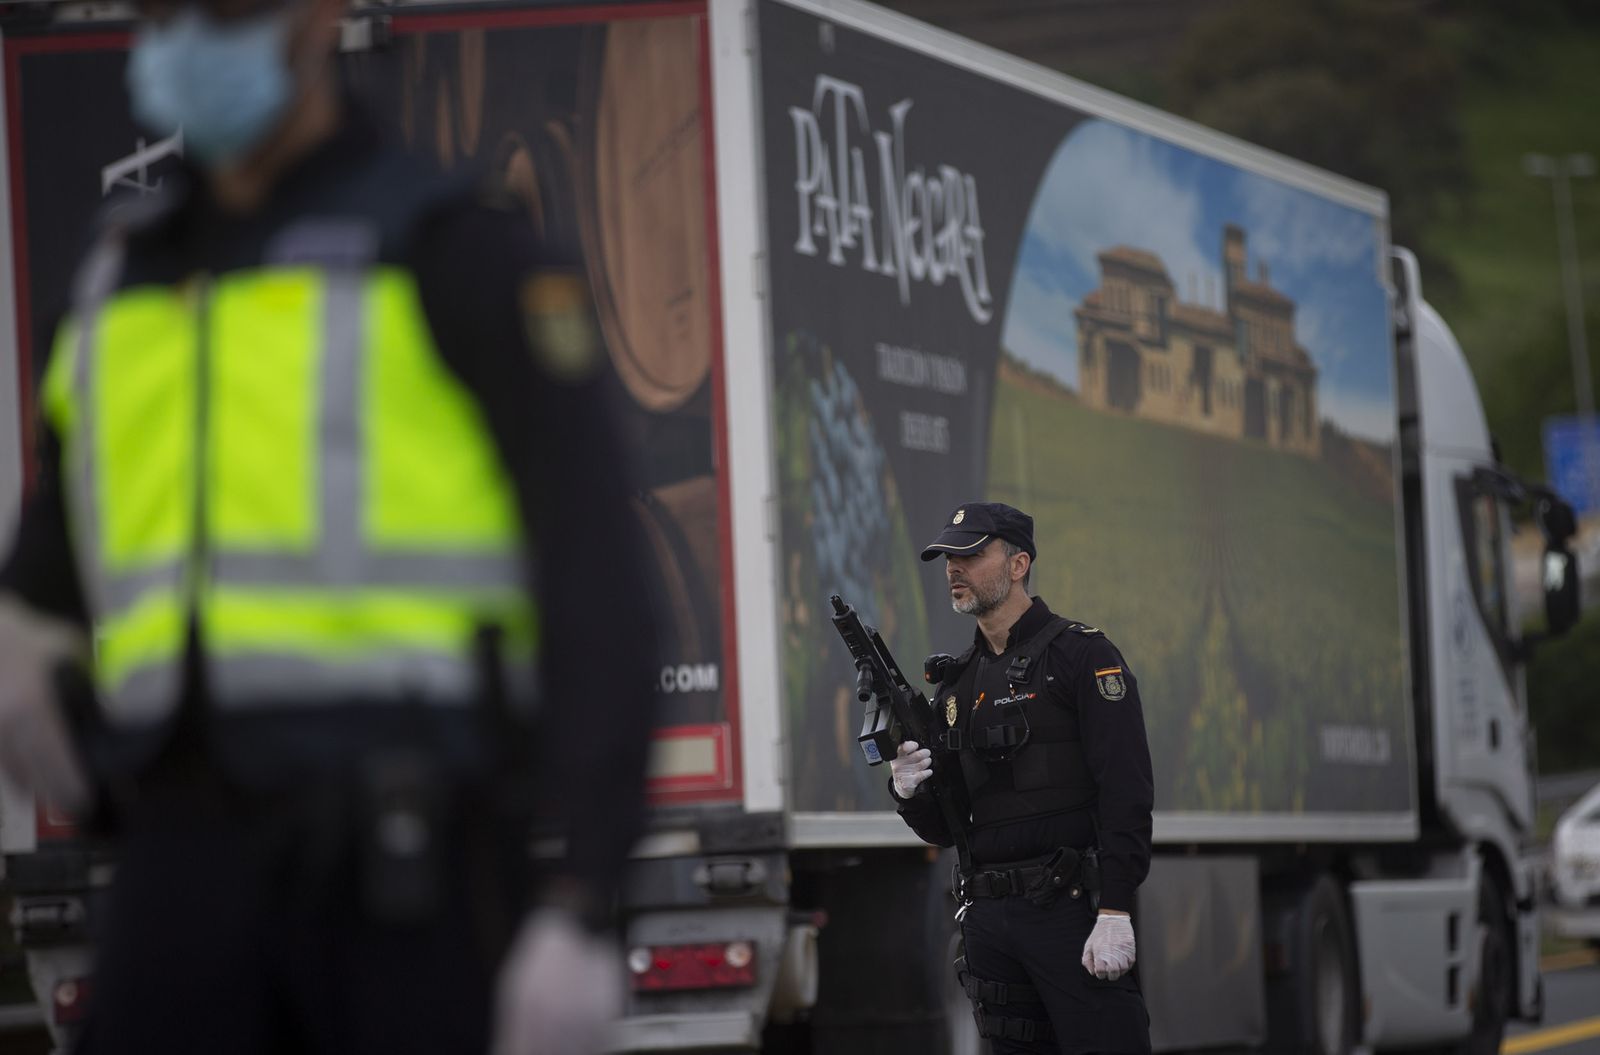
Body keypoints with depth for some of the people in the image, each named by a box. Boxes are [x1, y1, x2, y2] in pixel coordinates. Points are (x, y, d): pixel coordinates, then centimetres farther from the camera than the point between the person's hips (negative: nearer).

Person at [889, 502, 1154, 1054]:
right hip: (989, 921, 7)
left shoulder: (1082, 656, -2)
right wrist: (910, 791, -5)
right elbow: (944, 829, 19)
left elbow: (1127, 793, -11)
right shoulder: (957, 683, 17)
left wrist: (1114, 915, -19)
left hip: (1072, 910, -7)